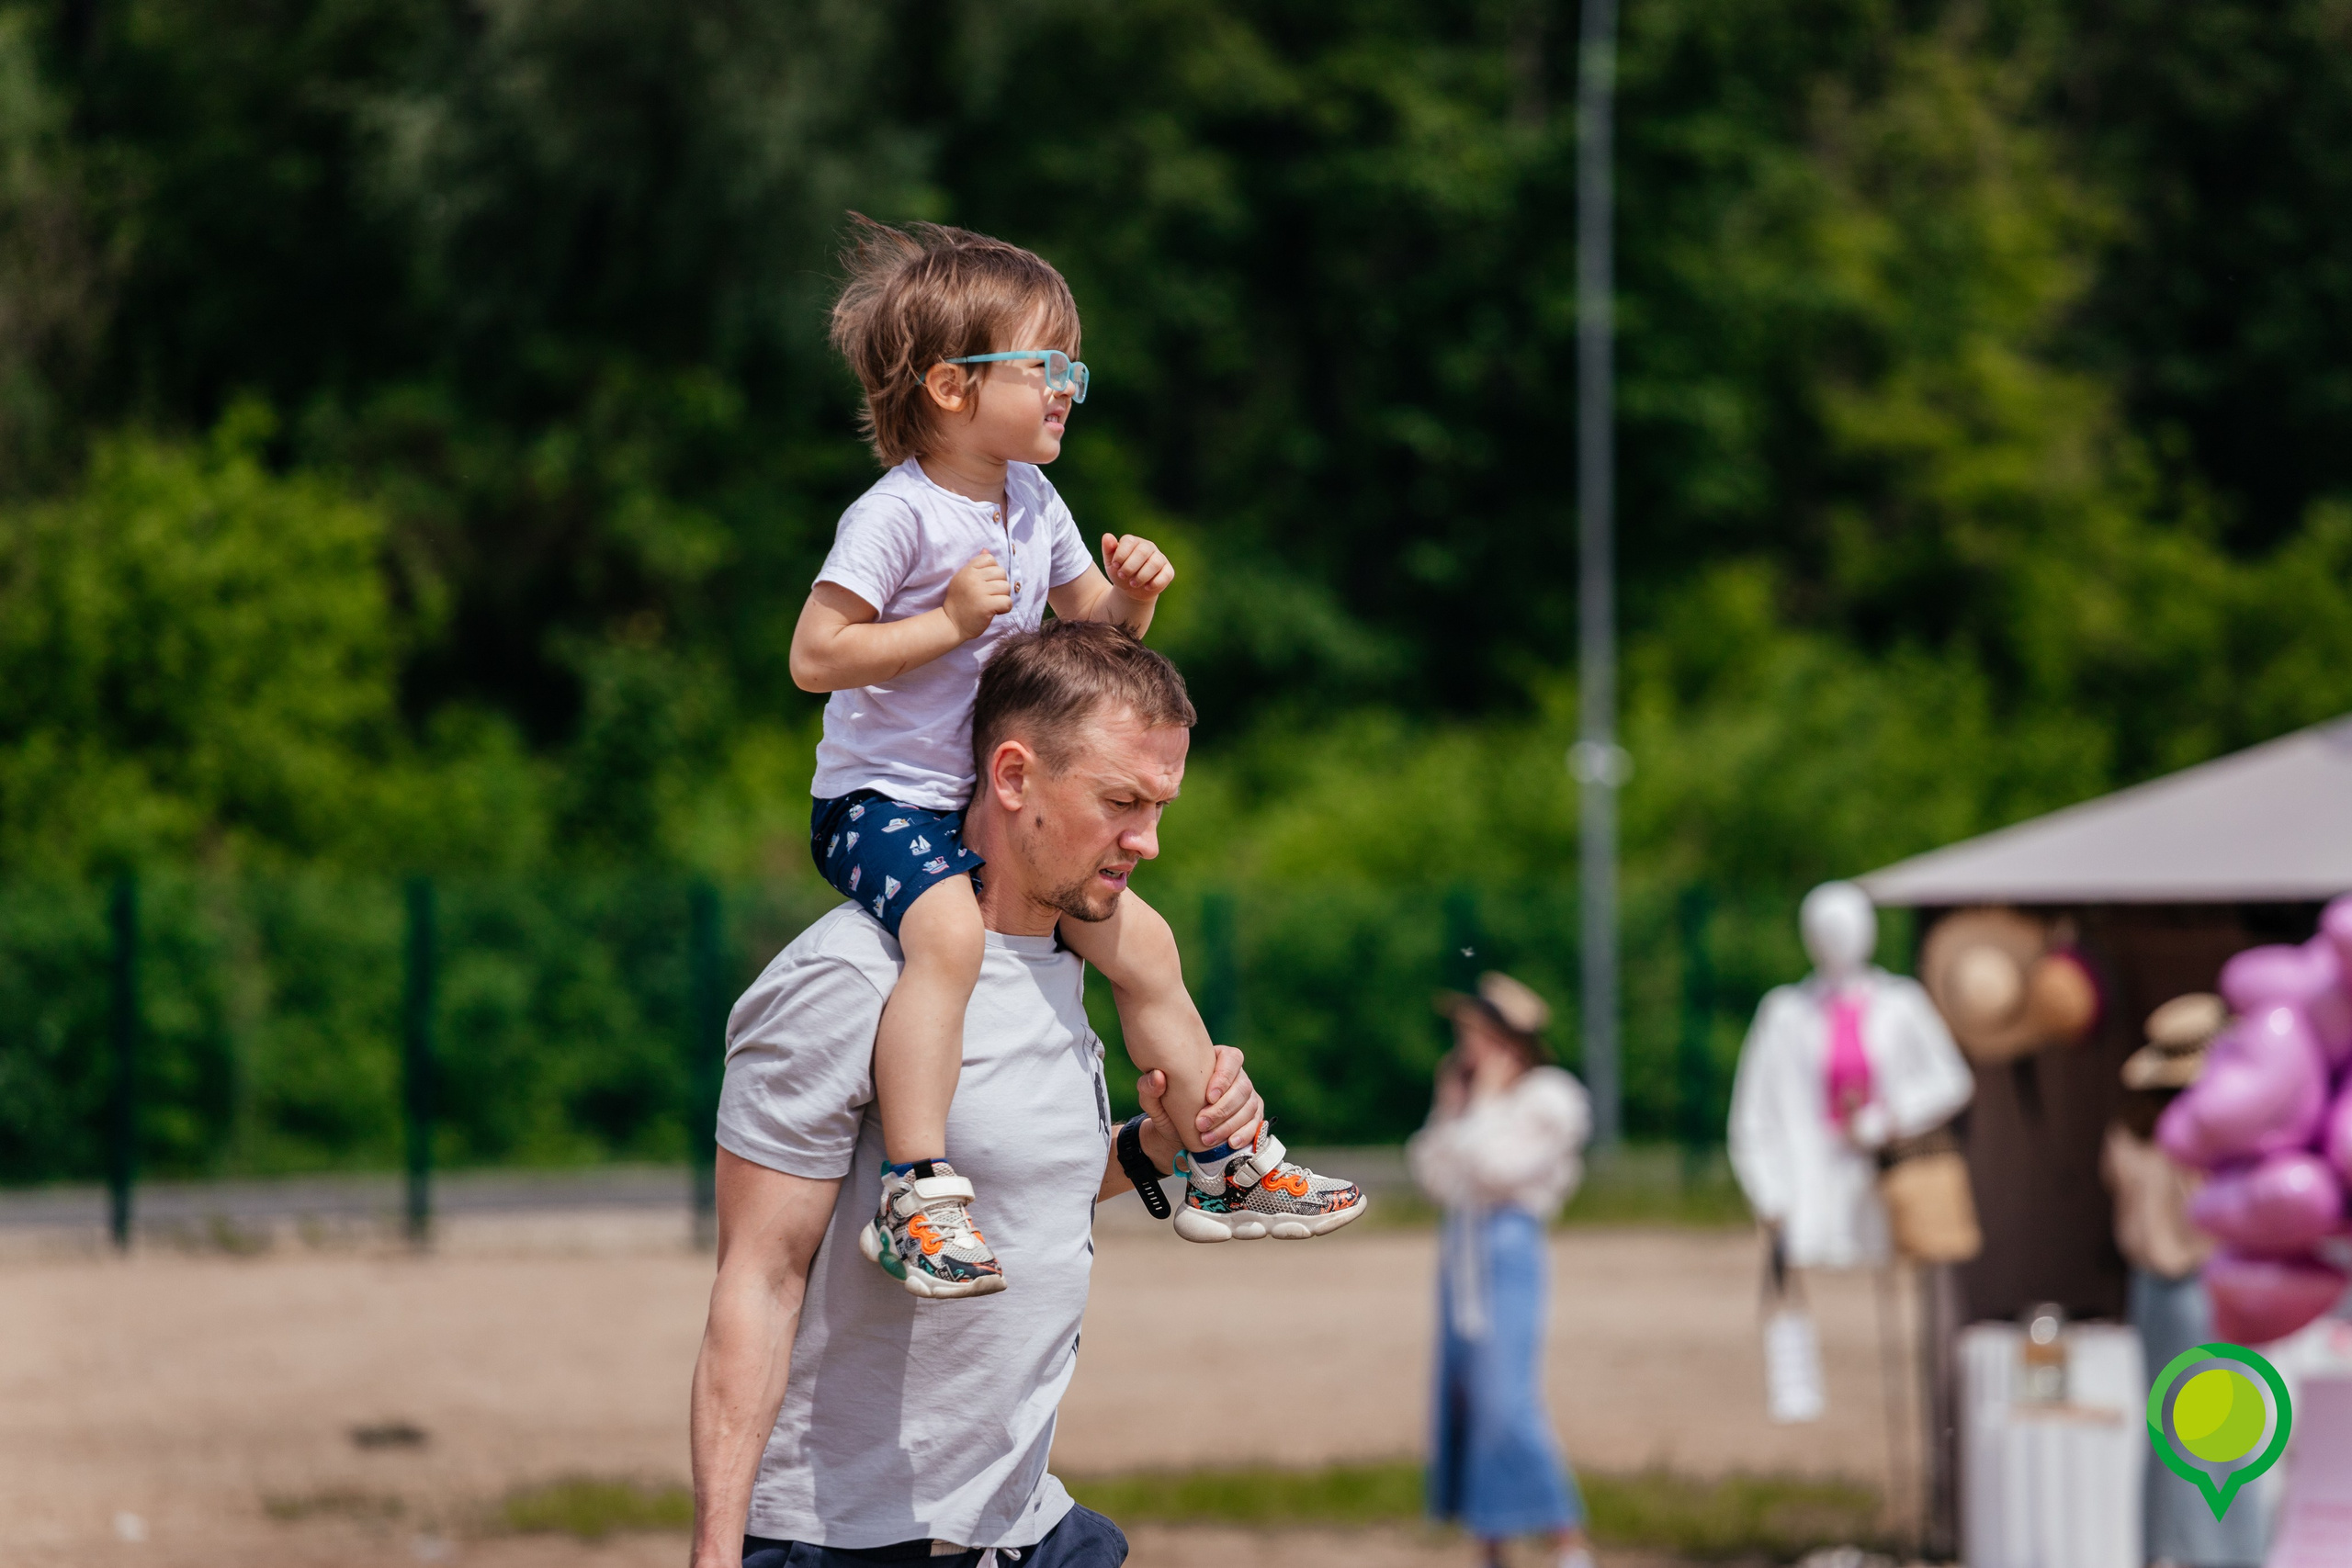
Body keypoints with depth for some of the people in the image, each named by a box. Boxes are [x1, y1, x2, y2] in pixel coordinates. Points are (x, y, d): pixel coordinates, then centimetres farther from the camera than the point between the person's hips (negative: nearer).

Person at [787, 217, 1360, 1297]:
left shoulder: (1034, 505, 7)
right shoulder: (896, 516, -18)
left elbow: (1091, 629, 20)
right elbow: (813, 656, -22)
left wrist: (1130, 597, -2)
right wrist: (950, 620, -25)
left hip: (990, 803, 8)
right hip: (879, 799, -8)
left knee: (1139, 940, 8)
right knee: (948, 933, -35)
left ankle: (1229, 1168, 24)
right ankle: (916, 1197, -37)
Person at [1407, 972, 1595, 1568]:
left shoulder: (1545, 1100, -7)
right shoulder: (1468, 1093, 16)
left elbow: (1498, 1168, -17)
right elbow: (1434, 1174, 14)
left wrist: (1486, 1102, -9)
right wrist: (1449, 1111, 7)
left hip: (1510, 1244, -8)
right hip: (1462, 1244, 8)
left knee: (1507, 1400, -17)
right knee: (1462, 1396, 7)